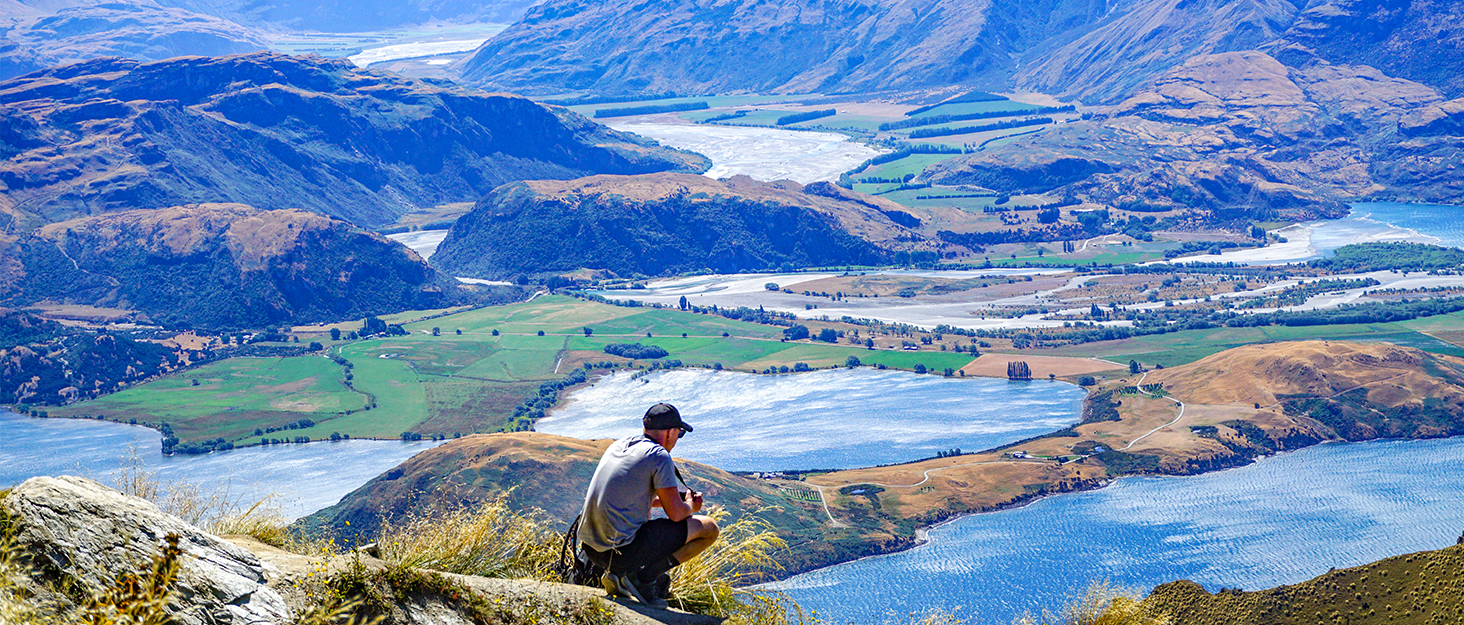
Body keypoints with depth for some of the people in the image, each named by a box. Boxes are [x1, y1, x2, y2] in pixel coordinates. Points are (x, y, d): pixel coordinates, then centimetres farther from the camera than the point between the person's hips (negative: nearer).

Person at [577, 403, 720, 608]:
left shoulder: (618, 445, 15)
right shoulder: (659, 456, -8)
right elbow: (676, 514, -8)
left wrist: (662, 500, 34)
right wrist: (690, 506, 15)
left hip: (590, 548, 8)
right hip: (621, 551, -8)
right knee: (709, 529, 1)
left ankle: (617, 576, 17)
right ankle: (642, 576, -4)